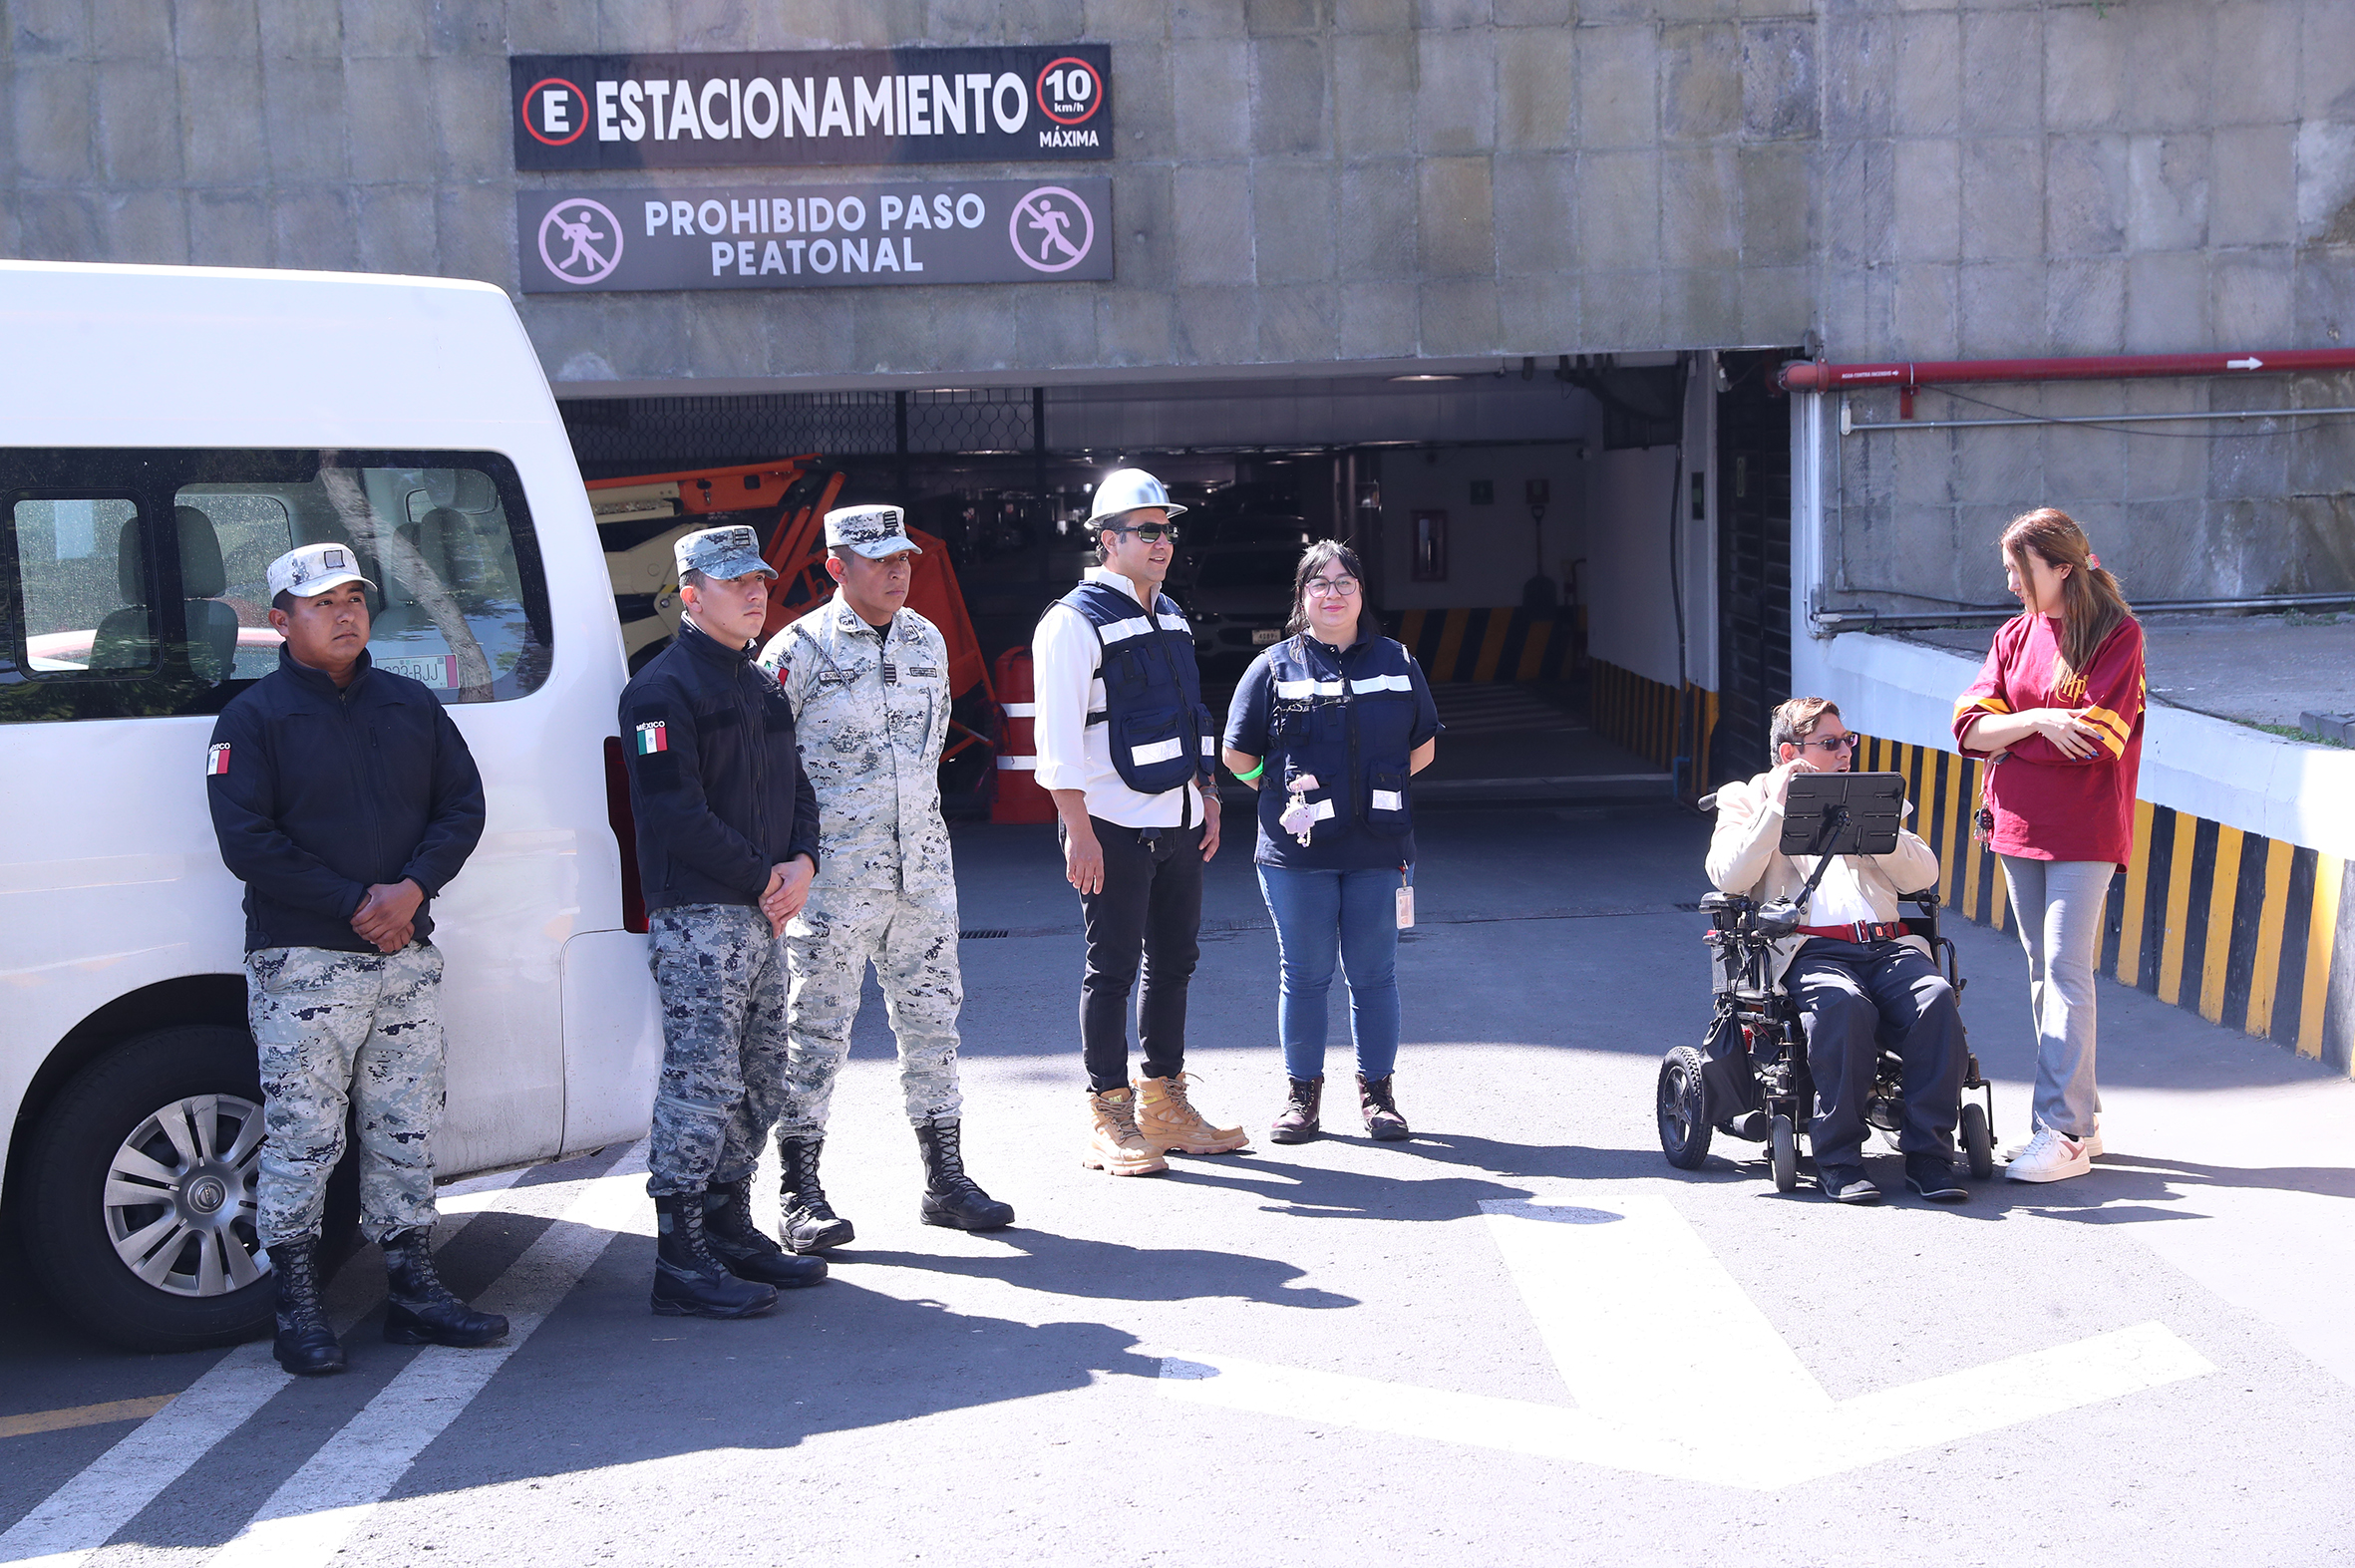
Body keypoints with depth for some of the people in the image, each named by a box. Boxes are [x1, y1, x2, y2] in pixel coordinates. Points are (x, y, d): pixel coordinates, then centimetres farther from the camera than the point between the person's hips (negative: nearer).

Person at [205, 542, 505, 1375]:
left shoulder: (412, 705, 13)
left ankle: (414, 1289, 20)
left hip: (406, 956, 5)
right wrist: (354, 902, -15)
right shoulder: (254, 716, -2)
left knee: (407, 1131, 10)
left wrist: (413, 888, -9)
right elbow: (247, 842, -10)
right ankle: (298, 1309, 6)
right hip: (303, 962, -5)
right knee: (302, 1137, -3)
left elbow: (463, 805, 8)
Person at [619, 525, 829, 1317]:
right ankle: (681, 1262, -3)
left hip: (762, 916, 9)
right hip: (696, 917, -9)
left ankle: (731, 1230, 26)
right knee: (702, 1082, -9)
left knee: (759, 1082, 14)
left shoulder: (762, 688, 19)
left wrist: (801, 864, 0)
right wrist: (760, 877, -14)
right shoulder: (663, 689, -9)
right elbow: (674, 811, -17)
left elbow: (795, 786, 20)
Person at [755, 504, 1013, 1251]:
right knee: (817, 1029, 0)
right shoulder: (798, 651, -8)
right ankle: (802, 1196, 9)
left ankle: (945, 1181, 20)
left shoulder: (928, 641, 11)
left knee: (932, 1018, 10)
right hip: (833, 873, -6)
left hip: (922, 864, 6)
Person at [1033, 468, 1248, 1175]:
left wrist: (1206, 797, 17)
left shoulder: (1169, 615, 17)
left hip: (1178, 824, 8)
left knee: (1174, 960, 12)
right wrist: (1080, 833, -19)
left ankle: (1166, 1104, 23)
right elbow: (1058, 738, -14)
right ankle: (1110, 1120, 7)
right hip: (1114, 828, -8)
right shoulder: (1074, 620, -9)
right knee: (1113, 970, -2)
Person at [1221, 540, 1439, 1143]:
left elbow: (1423, 746, 18)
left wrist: (1376, 788, 9)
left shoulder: (1397, 663, 9)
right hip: (1298, 849, -1)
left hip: (1378, 848, 1)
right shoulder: (1274, 667, 3)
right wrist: (1288, 793, 5)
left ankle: (1376, 1092, 18)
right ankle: (1302, 1093, 16)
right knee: (1304, 975, 4)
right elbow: (1238, 755, 7)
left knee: (1373, 974, 6)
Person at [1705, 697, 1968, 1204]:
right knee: (1844, 1005, -36)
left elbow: (1924, 874, 16)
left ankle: (1929, 1153, -21)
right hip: (1810, 949, -4)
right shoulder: (1746, 800, 17)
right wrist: (1777, 810, -3)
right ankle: (1838, 1159, -24)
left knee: (1936, 997, -28)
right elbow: (1728, 877, -2)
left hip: (1887, 944, 4)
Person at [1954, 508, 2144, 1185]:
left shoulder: (2117, 635, -5)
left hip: (2084, 829, -6)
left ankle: (2063, 1134, -11)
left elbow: (2096, 736, -14)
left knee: (2066, 970, -11)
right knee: (2044, 971, 8)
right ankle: (2080, 1116, 17)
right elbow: (1970, 726, 1)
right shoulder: (2015, 635, 12)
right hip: (2019, 823, 6)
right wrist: (2038, 721, -17)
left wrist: (2008, 741, -5)